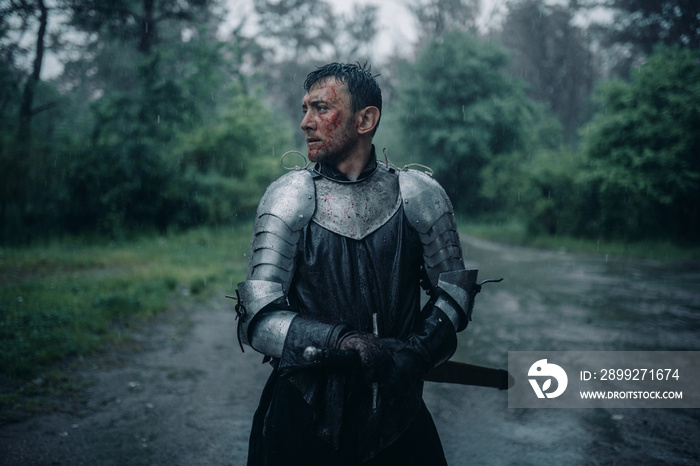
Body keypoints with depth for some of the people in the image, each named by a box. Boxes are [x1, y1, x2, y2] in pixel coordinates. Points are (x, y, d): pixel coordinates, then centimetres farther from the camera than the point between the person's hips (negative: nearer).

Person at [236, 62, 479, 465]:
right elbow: (259, 319, -12)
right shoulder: (288, 198, -6)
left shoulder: (420, 196, -3)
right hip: (306, 413, -1)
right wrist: (344, 342, -26)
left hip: (397, 412, 1)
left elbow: (453, 289, 3)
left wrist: (416, 352, -15)